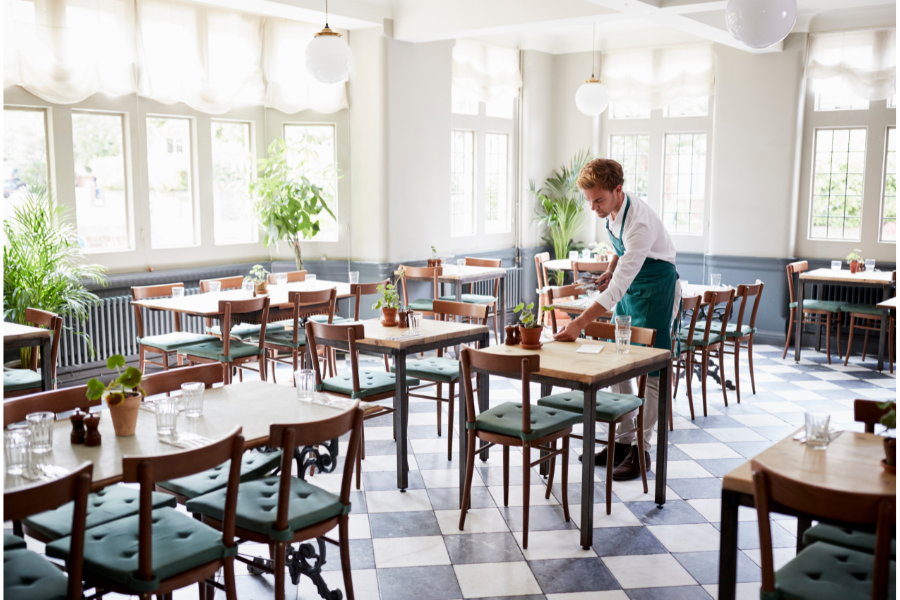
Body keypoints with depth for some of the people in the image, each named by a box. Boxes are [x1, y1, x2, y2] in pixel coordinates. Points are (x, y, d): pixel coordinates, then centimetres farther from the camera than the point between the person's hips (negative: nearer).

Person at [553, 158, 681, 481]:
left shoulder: (640, 223, -32)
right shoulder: (612, 207, -7)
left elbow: (619, 286, -37)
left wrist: (580, 323, -41)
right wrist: (610, 270, -1)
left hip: (655, 285, -9)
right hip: (629, 283, 9)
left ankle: (641, 449, 3)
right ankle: (623, 440, 17)